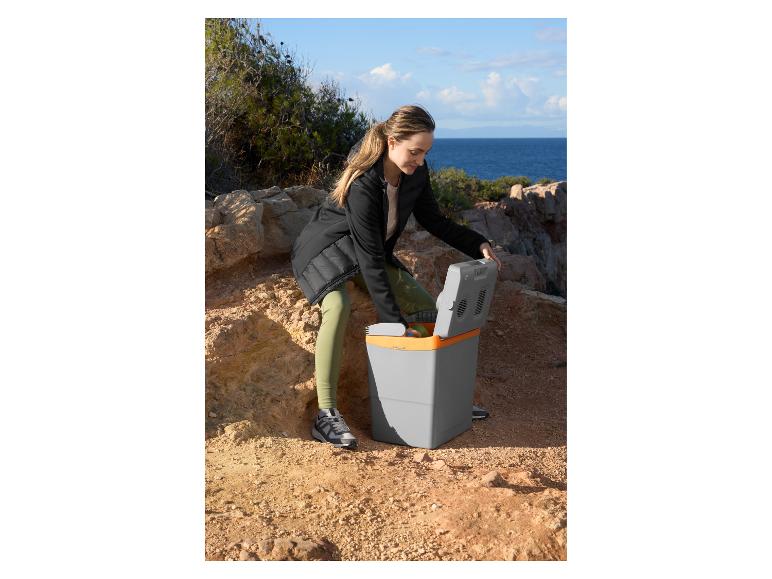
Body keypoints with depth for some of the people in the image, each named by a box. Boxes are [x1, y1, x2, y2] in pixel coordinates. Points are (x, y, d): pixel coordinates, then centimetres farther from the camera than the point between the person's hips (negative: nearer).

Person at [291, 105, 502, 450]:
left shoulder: (416, 173, -12)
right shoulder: (363, 184, -34)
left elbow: (432, 221, 5)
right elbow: (370, 260, -35)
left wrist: (477, 245, -7)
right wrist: (393, 321, -37)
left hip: (371, 252, 7)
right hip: (326, 249, -7)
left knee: (426, 307, -2)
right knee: (338, 306, -37)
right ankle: (326, 416, -36)